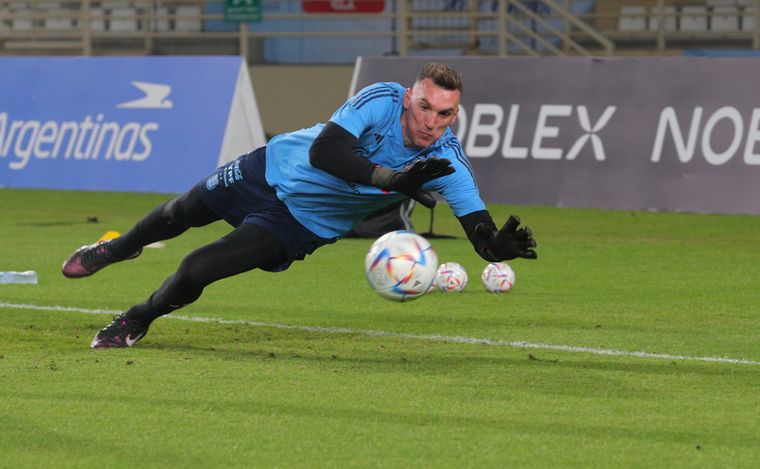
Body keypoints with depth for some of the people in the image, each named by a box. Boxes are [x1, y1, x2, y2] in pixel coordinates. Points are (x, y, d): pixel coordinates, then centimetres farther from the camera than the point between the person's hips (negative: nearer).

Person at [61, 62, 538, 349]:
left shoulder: (447, 161, -26)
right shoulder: (382, 100, -30)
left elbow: (483, 236, -30)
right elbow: (323, 150, -41)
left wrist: (504, 245, -53)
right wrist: (392, 180, -49)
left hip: (304, 223, 0)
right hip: (276, 168, 0)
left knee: (196, 271, -11)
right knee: (181, 213, 24)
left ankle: (137, 321, 22)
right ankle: (120, 247, 59)